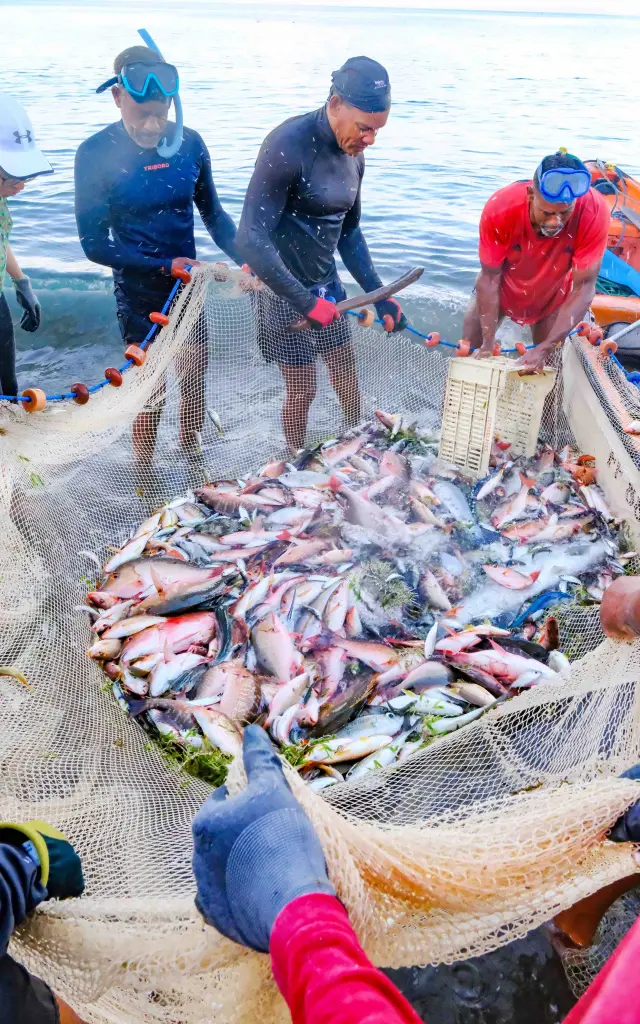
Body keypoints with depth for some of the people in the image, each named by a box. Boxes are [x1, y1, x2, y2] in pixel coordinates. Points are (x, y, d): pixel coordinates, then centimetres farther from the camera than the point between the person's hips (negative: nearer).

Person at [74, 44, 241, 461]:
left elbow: (213, 214, 5)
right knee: (151, 392, 4)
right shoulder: (96, 154, -14)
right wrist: (163, 266, -19)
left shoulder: (189, 143, -6)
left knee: (195, 380, 12)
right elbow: (94, 243, -12)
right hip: (139, 295, -3)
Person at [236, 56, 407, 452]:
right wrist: (305, 302, -25)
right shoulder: (288, 146, -22)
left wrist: (379, 296, 7)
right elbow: (252, 239, -27)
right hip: (285, 289, -7)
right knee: (303, 390, 2)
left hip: (326, 284, 7)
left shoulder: (353, 154, 3)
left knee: (347, 377, 14)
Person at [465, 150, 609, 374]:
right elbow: (490, 278, -27)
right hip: (501, 287, 0)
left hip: (553, 294, 0)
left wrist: (545, 348, -40)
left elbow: (584, 287, -32)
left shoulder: (594, 212, -36)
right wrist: (488, 343, -30)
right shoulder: (500, 208, -36)